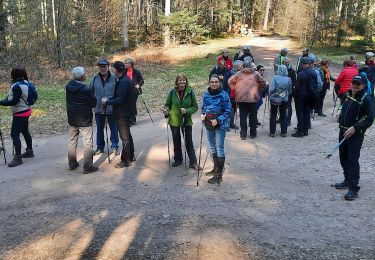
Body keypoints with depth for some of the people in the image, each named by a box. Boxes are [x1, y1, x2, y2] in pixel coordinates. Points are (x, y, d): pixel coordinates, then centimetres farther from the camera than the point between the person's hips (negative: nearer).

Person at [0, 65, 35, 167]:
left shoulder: (17, 86, -24)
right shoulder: (25, 83, 3)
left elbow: (14, 101, -24)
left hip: (20, 113, -9)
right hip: (26, 110, 9)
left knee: (15, 134, -7)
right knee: (25, 131, 21)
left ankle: (18, 158, -6)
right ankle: (29, 151, 34)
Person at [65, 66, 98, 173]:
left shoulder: (68, 86, 0)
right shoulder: (86, 89, -20)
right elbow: (94, 103, -12)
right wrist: (92, 96, 5)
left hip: (72, 118, 7)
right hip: (84, 119, -7)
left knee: (72, 141, 17)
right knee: (87, 142, 1)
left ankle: (72, 164, 27)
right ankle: (87, 166, 3)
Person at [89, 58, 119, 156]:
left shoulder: (114, 78, -7)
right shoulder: (95, 79, -1)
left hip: (112, 108, -2)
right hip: (99, 109, 2)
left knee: (114, 128, 7)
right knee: (99, 129, 15)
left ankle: (115, 146, 22)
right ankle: (100, 147, 29)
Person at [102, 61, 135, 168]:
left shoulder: (123, 82, -22)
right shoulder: (125, 80, 10)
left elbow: (120, 100, -26)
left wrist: (107, 102, -16)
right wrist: (109, 99, 2)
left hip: (123, 114, -10)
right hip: (127, 112, 10)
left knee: (125, 137, -2)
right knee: (127, 135, 20)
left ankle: (125, 161, 7)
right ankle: (131, 156, 33)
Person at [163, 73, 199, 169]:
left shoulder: (190, 92, -10)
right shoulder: (172, 92, -7)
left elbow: (195, 107, -5)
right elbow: (167, 104, 3)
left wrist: (187, 111, -21)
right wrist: (166, 110, -18)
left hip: (186, 121, -2)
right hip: (174, 121, 2)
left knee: (189, 141, 3)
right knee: (176, 141, 16)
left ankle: (193, 162, 13)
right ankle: (178, 159, 34)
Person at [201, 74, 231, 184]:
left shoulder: (224, 95, -13)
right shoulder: (206, 94, 4)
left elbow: (228, 111, -11)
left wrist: (218, 120, -21)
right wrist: (203, 114, -3)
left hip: (220, 125, -7)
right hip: (209, 125, 7)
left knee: (219, 149, -3)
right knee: (212, 147, 19)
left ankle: (219, 175, 3)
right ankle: (216, 168, 38)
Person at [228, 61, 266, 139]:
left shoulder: (239, 73, 5)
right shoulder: (255, 73, 3)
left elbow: (229, 81, 5)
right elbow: (263, 83, 2)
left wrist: (235, 89, 12)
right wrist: (258, 90, 14)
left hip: (241, 98, 1)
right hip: (253, 98, -1)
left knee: (242, 116, 7)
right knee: (253, 116, 9)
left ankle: (243, 134, 6)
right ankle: (253, 134, 15)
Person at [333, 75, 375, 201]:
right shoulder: (347, 95, 8)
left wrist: (355, 128, -23)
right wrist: (341, 121, 11)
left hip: (356, 134, -7)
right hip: (343, 131, 8)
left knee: (353, 160, -9)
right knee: (343, 158, 17)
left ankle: (353, 189, -3)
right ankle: (347, 181, 34)